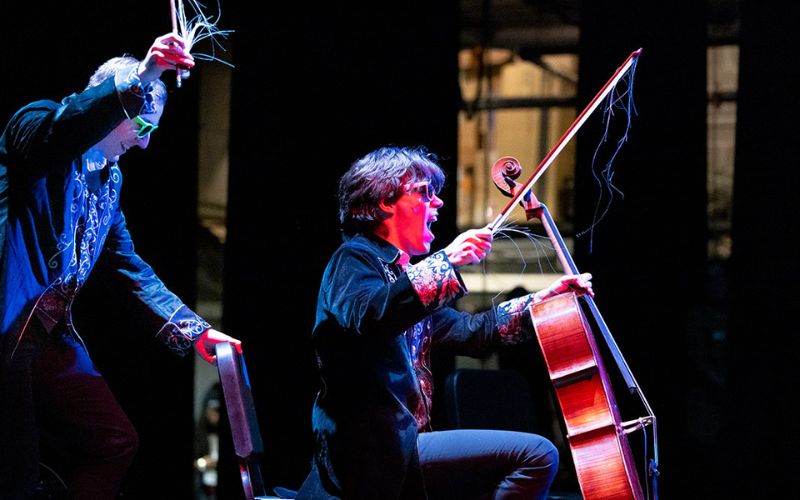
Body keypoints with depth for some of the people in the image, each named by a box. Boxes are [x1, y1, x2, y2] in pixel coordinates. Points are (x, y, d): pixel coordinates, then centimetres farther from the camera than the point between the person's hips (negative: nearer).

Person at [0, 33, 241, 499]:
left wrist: (189, 328, 13)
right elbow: (59, 130, -31)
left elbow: (127, 266, 21)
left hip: (53, 335, 9)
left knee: (116, 442, 9)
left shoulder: (109, 179, 18)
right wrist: (140, 79, -42)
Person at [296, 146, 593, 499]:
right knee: (536, 456, -17)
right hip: (374, 458, -10)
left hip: (402, 448, 10)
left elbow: (468, 332, 28)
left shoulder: (402, 277, 22)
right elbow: (369, 317, -27)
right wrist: (444, 262, -31)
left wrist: (542, 300, 24)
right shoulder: (355, 259, -5)